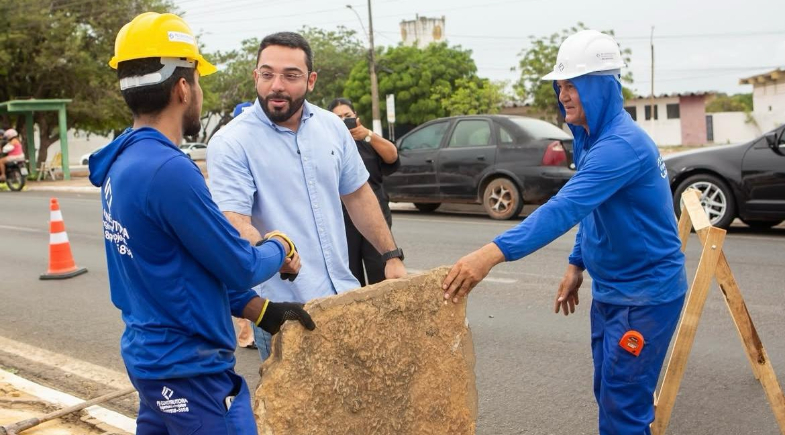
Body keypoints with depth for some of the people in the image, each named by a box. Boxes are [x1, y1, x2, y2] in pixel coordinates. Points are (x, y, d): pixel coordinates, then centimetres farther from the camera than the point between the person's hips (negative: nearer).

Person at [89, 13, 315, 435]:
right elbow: (240, 268, -18)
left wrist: (262, 311, 7)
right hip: (188, 369, -9)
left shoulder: (122, 162, 5)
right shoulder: (169, 170, -25)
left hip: (153, 354, 9)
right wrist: (280, 246, 3)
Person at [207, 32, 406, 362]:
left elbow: (358, 195, 14)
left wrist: (392, 255, 10)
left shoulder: (333, 127, 4)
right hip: (283, 310, -5)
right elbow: (235, 224, -23)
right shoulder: (231, 143, -13)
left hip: (343, 293, 5)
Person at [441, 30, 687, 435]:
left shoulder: (621, 144, -26)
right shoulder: (593, 139, 6)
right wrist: (577, 264, 14)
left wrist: (493, 253, -46)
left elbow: (566, 208, -38)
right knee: (608, 395, 17)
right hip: (610, 289, 9)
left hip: (645, 292, -9)